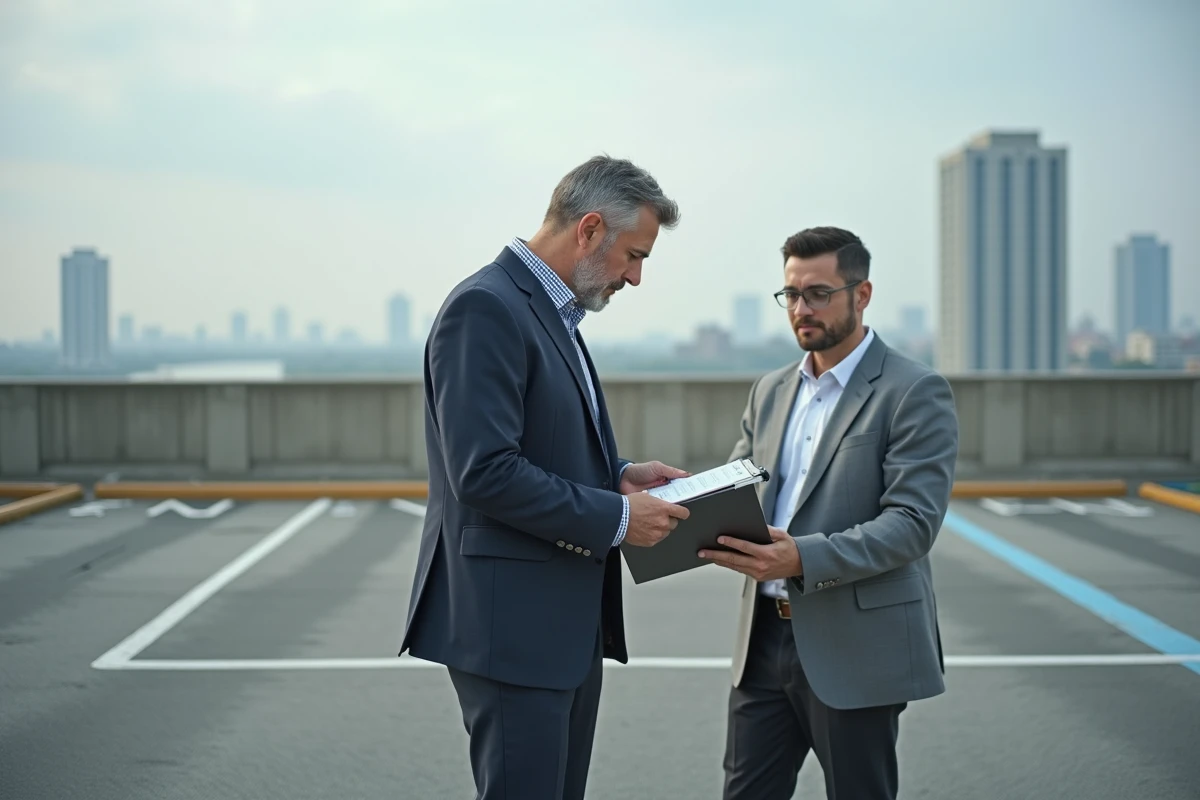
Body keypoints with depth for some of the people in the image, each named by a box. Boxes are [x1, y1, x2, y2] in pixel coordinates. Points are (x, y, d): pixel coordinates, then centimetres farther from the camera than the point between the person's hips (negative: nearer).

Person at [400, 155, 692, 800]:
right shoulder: (486, 308, -16)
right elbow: (485, 473, -23)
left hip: (570, 624, 10)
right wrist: (616, 517, -17)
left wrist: (618, 475, 6)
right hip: (512, 624, -10)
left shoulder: (552, 312, 16)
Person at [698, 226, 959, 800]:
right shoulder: (771, 392, 14)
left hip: (855, 648, -6)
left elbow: (913, 522, -17)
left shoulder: (914, 392, -8)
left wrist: (803, 558, -29)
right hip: (765, 639, 6)